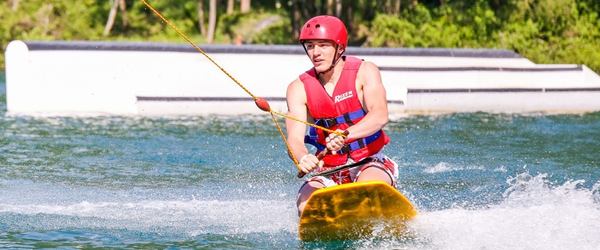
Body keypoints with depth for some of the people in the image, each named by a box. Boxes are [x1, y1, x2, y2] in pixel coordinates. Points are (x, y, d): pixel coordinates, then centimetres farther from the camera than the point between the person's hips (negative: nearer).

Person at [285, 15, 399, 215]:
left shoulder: (364, 72, -4)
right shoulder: (299, 89, 0)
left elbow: (380, 116, -22)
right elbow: (295, 140, -13)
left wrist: (345, 135, -42)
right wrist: (303, 159, -39)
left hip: (371, 163, -3)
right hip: (329, 172, 3)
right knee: (307, 207, -27)